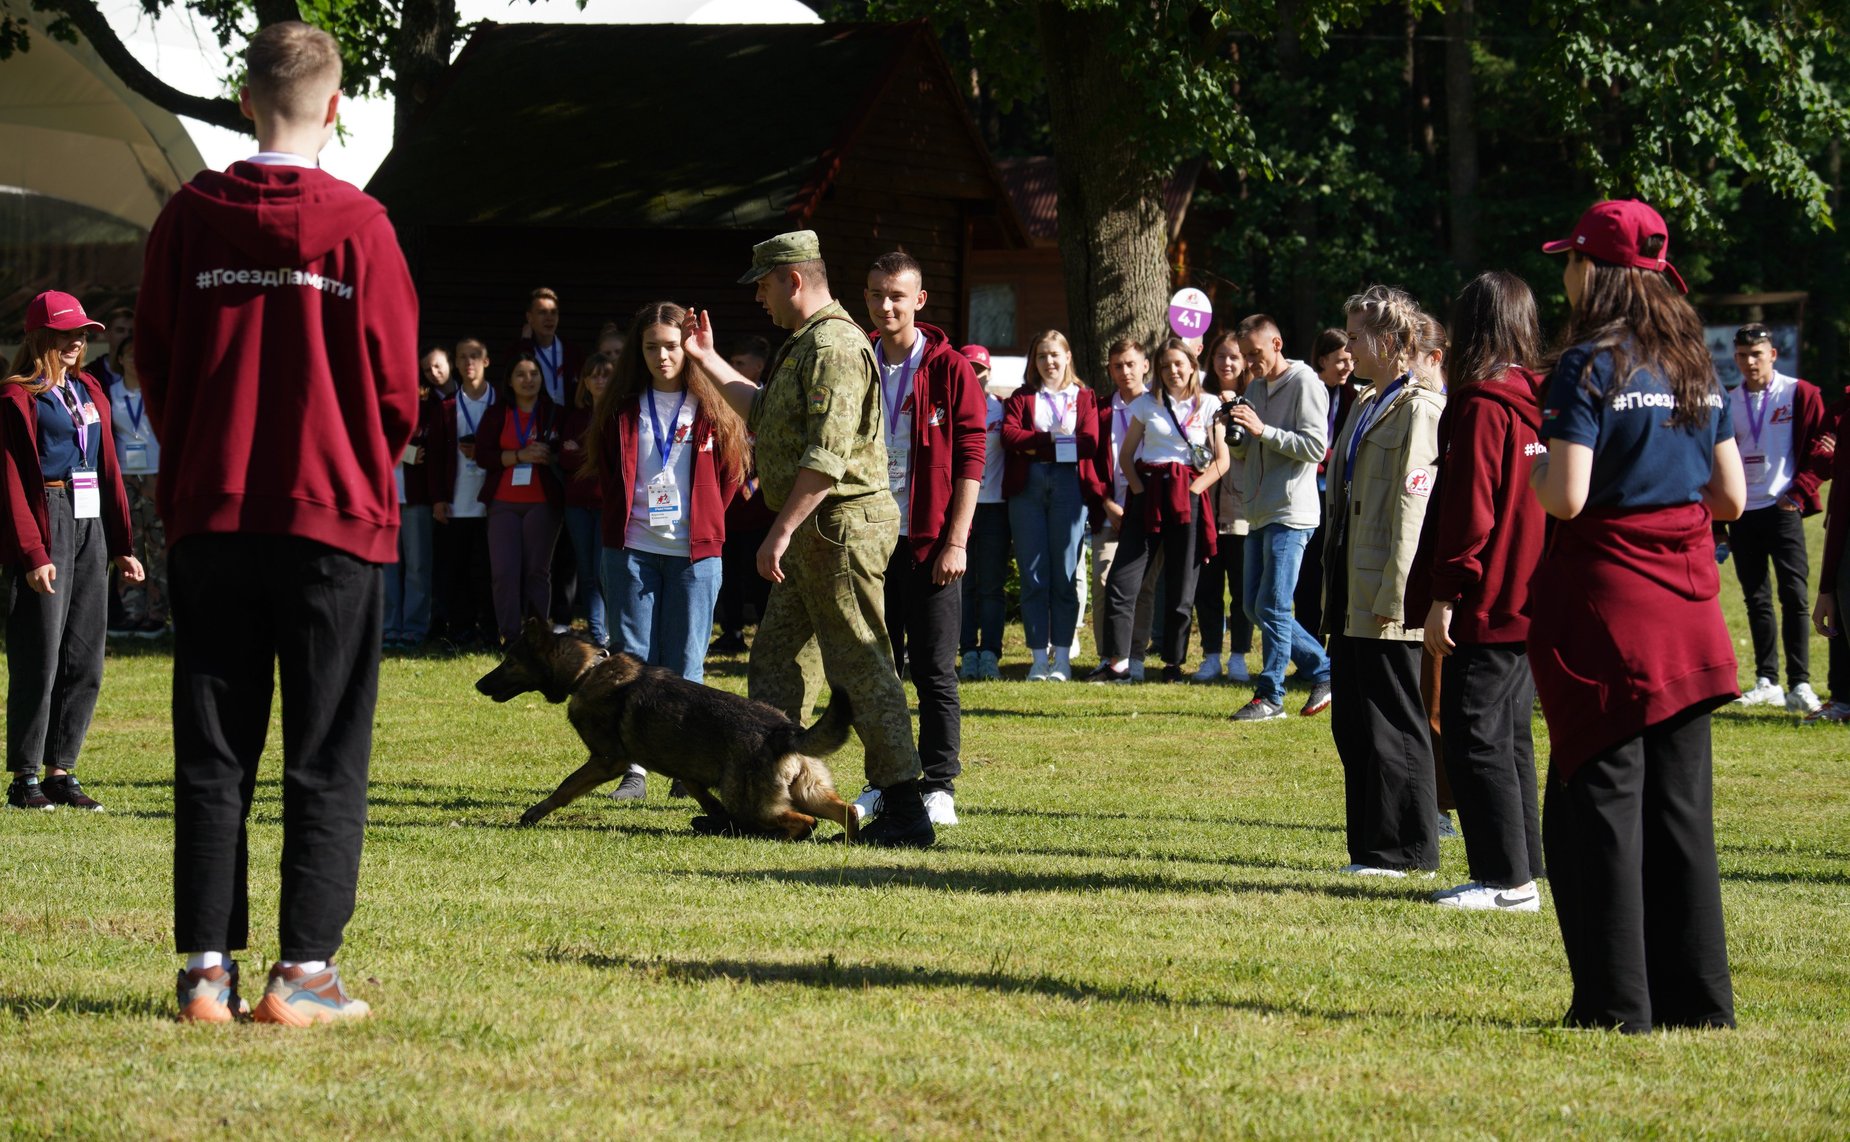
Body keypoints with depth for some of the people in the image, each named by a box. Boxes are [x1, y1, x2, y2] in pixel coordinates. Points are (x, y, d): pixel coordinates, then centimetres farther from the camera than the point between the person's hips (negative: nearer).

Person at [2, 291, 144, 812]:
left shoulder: (89, 393, 16)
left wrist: (122, 545, 13)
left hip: (91, 526, 7)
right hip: (46, 525, -7)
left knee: (85, 661, 6)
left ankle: (61, 770, 12)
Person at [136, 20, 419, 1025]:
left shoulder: (188, 219, 0)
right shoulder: (358, 227, -8)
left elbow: (155, 368, 6)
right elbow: (398, 392, -3)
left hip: (209, 518, 3)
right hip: (335, 520, -3)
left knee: (213, 753, 8)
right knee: (326, 757, 3)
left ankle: (206, 968, 5)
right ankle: (303, 970, -1)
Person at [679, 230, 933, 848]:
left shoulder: (832, 346, -17)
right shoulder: (805, 345, 18)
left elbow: (826, 459, -25)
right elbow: (765, 415, 34)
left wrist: (781, 533, -24)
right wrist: (709, 360, 36)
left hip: (840, 524, -11)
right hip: (815, 533, 11)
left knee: (861, 665, -9)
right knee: (776, 659, 15)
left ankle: (904, 810, -9)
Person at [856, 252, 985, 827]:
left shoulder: (950, 369, -4)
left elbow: (970, 459, -5)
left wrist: (956, 541, -11)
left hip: (931, 543, -4)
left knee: (934, 670, -2)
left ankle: (938, 787, 2)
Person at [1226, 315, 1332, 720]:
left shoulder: (1304, 384, -8)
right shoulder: (1255, 388, 18)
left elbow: (1316, 446, -16)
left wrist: (1263, 431, -20)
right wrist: (1235, 434, 0)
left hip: (1291, 513, -9)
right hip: (1259, 514, 9)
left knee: (1272, 606, -9)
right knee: (1254, 606, 10)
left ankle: (1270, 695, -4)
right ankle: (1323, 671, 19)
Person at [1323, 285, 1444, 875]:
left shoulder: (1418, 408, -13)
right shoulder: (1366, 405, 17)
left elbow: (1411, 507, -18)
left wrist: (1392, 595, -20)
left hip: (1387, 596, -10)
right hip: (1352, 594, 10)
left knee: (1392, 724, -3)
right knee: (1353, 728, 11)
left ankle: (1403, 849, 3)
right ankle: (1371, 846, 18)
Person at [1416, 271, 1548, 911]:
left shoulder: (1481, 405, -14)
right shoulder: (1537, 402, 10)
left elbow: (1468, 511, -18)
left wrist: (1443, 597, -15)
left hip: (1484, 604, -9)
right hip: (1527, 601, 9)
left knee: (1475, 739, -4)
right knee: (1509, 738, 15)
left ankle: (1506, 880, -5)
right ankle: (1521, 871, 18)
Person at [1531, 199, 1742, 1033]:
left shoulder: (1589, 367, -11)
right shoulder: (1697, 368, 9)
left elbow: (1565, 495, -18)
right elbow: (1731, 497, 9)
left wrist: (1531, 474, 2)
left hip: (1606, 595, -6)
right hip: (1688, 599, 6)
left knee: (1598, 803, -1)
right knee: (1680, 804, 11)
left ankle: (1616, 1001, -2)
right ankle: (1695, 997, 12)